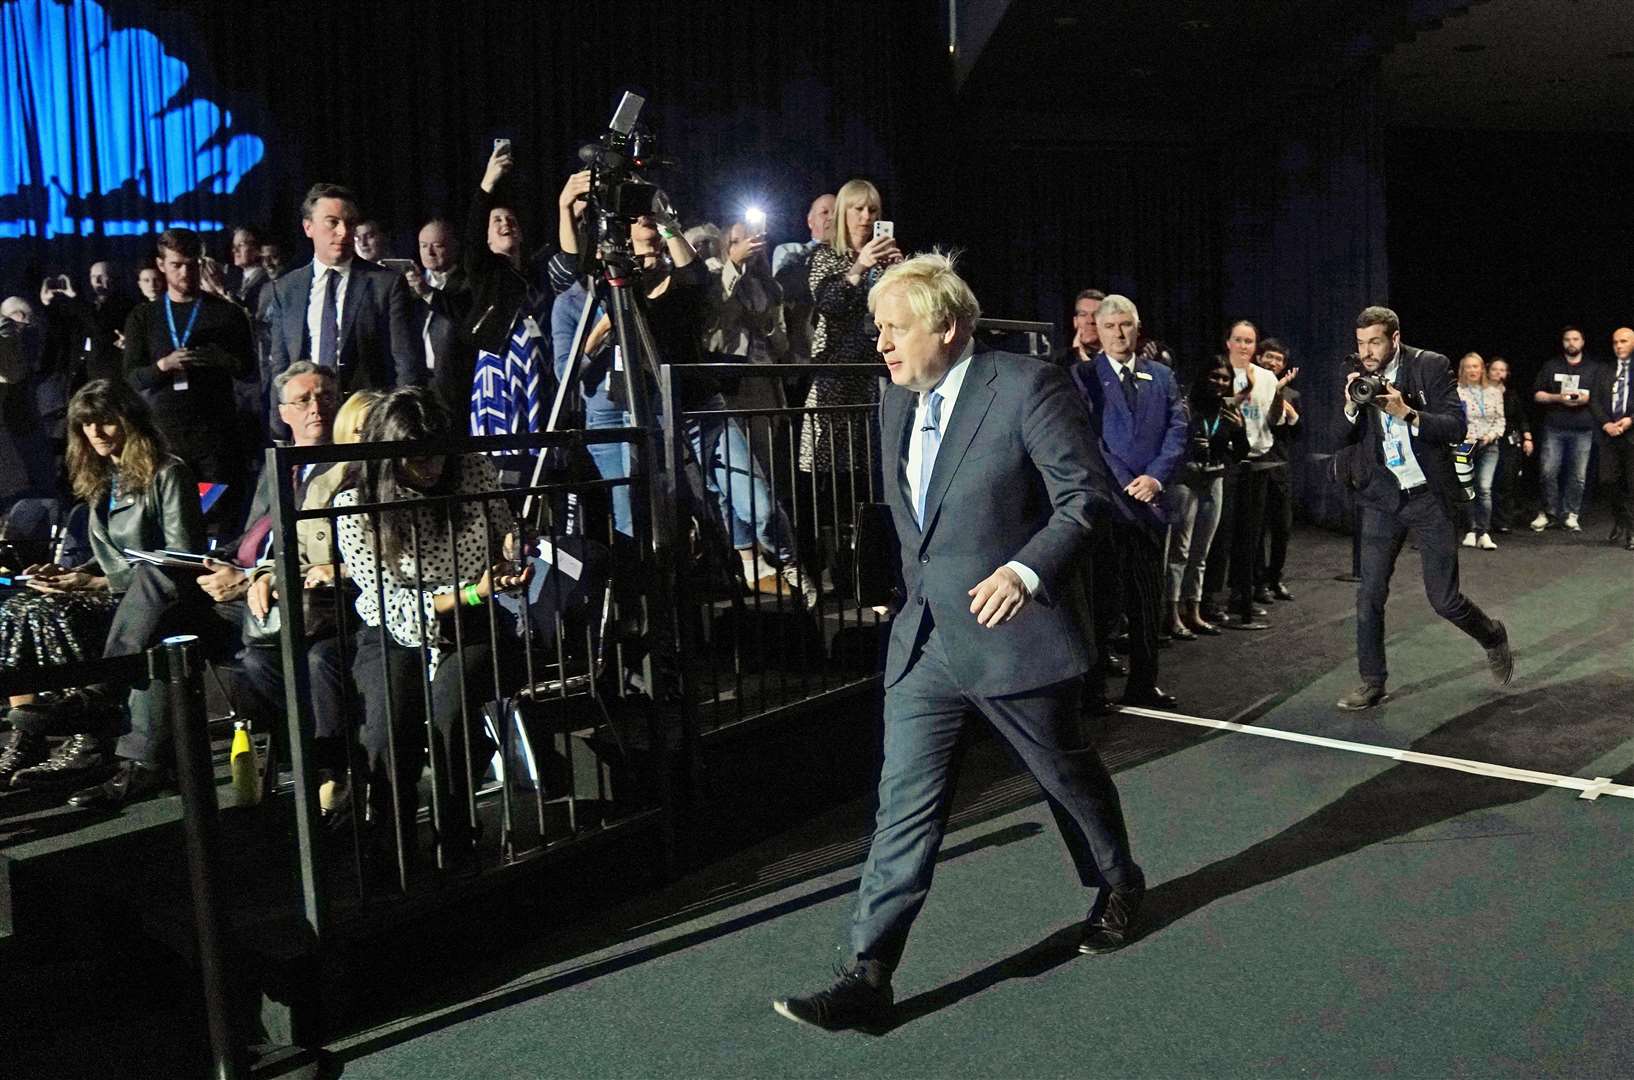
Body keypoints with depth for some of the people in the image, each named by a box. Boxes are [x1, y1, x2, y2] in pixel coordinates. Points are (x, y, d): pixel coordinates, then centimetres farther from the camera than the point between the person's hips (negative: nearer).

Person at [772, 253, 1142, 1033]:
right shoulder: (897, 402, 8)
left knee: (1066, 772, 17)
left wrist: (1027, 569, -27)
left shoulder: (1027, 386, -14)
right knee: (904, 801, 1)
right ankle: (869, 976, 4)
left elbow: (1087, 493, -15)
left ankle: (1118, 883, 45)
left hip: (1013, 633, -5)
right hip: (924, 639, 5)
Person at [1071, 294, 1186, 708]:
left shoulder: (1161, 377, 13)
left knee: (1148, 598, 10)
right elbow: (1086, 438, -8)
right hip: (1104, 503, -4)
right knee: (1100, 598, 0)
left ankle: (1143, 683, 20)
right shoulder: (1082, 376, 0)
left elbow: (1177, 430, 6)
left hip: (1149, 503, 4)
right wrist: (1126, 484, -12)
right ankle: (1092, 686, 8)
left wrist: (1156, 476, -10)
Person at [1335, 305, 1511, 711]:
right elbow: (1341, 441, 2)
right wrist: (1350, 407, -16)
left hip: (1429, 496, -3)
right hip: (1382, 497, 3)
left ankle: (1493, 637, 32)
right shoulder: (1356, 380, 2)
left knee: (1443, 599, 1)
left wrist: (1406, 412, -26)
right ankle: (1372, 682, 10)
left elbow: (1456, 427, -13)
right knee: (1369, 593, -2)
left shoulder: (1431, 366, -7)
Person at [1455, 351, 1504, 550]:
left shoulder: (1494, 392, 9)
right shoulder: (1457, 392, -3)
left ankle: (1484, 533, -7)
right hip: (1466, 445, -1)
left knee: (1485, 488, -10)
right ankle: (1472, 530, 9)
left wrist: (1491, 435, -6)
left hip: (1489, 445, 1)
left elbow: (1500, 419, 10)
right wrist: (1463, 437, -19)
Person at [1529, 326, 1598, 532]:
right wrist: (1558, 398, -9)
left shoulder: (1593, 368, 14)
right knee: (1548, 472, -7)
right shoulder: (1550, 366, 13)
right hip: (1554, 429, 0)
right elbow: (1537, 394, 8)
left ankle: (1570, 515, 7)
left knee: (1577, 476, -2)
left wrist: (1588, 398, -8)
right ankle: (1548, 513, 7)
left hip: (1583, 430, 0)